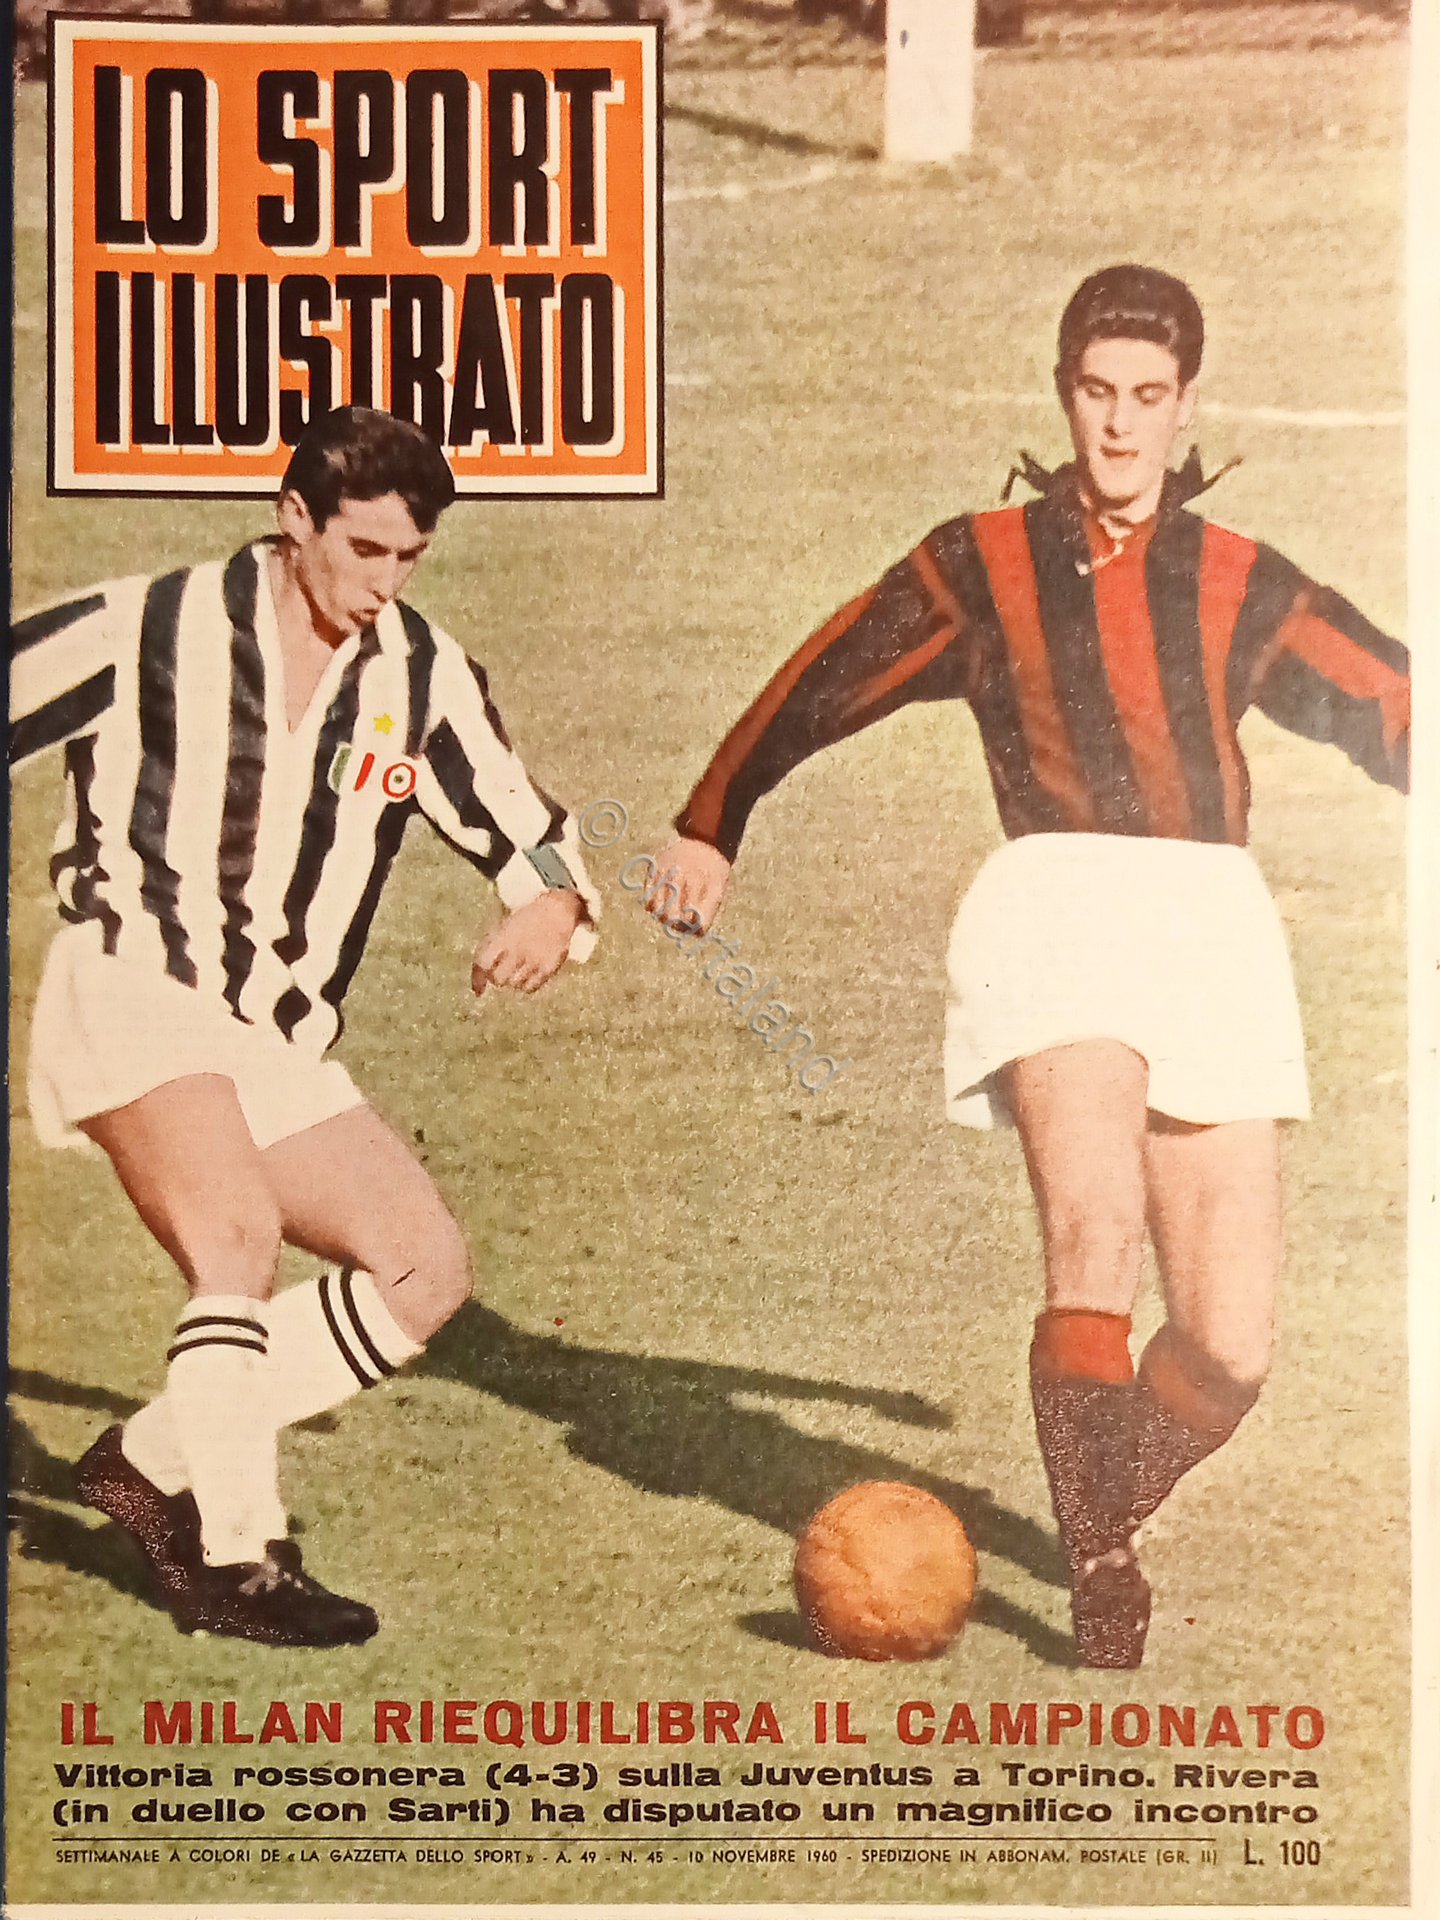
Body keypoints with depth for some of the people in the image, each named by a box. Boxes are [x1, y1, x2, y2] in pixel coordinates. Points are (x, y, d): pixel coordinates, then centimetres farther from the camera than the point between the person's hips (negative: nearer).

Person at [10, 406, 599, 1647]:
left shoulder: (425, 675, 7)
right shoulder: (149, 629, -5)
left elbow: (521, 829, 10)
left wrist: (553, 905, -12)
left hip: (276, 1049, 6)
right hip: (132, 997, -6)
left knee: (428, 1268, -3)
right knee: (240, 1232, -29)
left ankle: (157, 1463, 3)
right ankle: (234, 1558, -17)